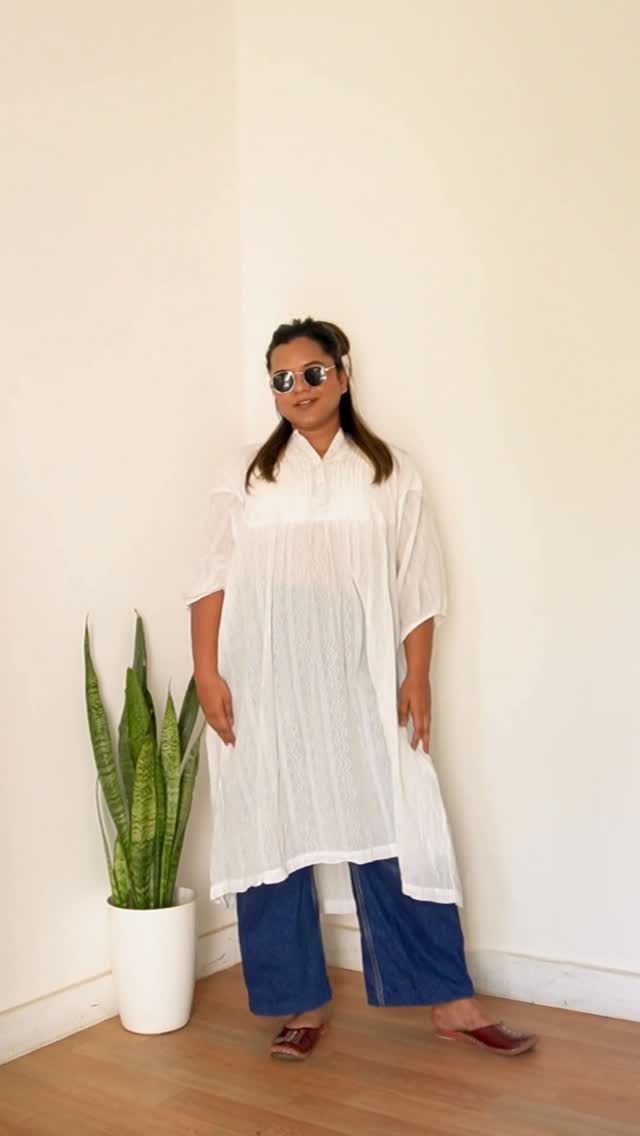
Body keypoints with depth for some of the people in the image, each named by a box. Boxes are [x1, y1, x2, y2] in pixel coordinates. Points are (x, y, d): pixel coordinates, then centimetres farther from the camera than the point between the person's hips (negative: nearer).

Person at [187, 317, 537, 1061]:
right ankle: (303, 1001, 20)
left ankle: (450, 1001, 12)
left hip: (358, 684, -1)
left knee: (391, 832, 0)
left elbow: (416, 585, 4)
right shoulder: (244, 476, 8)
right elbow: (213, 579, 4)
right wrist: (207, 673, -4)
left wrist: (417, 677, -2)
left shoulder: (389, 473, 7)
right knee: (273, 833, 5)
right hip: (264, 686, 1)